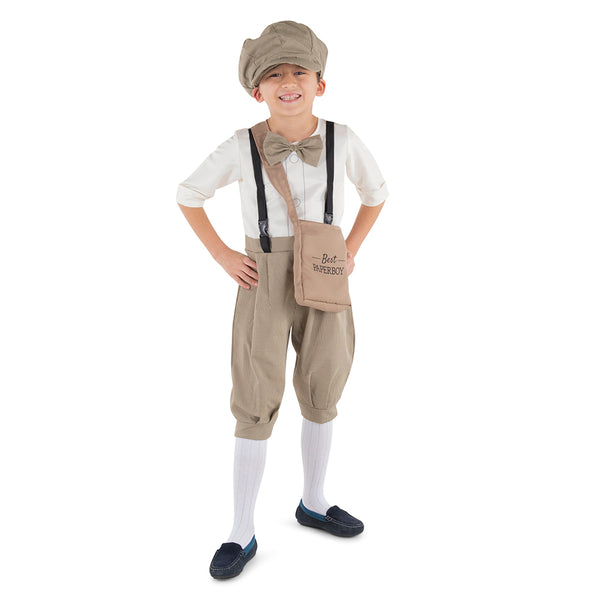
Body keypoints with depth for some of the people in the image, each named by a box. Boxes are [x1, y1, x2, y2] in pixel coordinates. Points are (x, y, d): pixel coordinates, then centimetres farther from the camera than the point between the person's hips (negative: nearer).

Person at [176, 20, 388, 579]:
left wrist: (350, 250, 3)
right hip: (264, 284, -2)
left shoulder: (342, 139, -4)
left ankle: (313, 501, 34)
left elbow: (376, 193, 14)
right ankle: (242, 533, 14)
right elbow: (188, 195, 6)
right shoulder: (242, 147, -8)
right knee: (255, 403, 0)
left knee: (321, 392, 13)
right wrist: (223, 256, -2)